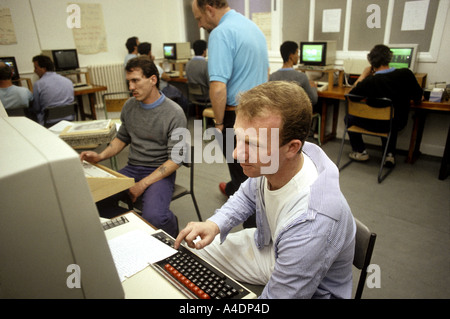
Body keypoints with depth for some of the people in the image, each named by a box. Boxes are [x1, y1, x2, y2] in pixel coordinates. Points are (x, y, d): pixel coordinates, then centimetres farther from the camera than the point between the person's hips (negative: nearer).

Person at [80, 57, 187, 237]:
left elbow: (175, 159, -13)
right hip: (132, 168, 6)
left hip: (159, 173, -5)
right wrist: (101, 156, 1)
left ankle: (172, 242, 5)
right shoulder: (129, 106, 7)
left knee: (153, 217, -31)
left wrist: (143, 184, -20)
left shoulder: (174, 113, -11)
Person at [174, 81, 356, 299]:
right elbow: (248, 195, 2)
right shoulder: (271, 160, -22)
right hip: (267, 246, 6)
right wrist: (214, 224, -14)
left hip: (310, 288, -5)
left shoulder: (310, 224, -42)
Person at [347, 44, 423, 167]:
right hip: (398, 124, 4)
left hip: (376, 124, -4)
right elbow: (418, 99, 0)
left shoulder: (369, 82, -25)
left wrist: (363, 75, 0)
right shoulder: (406, 74, -14)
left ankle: (360, 151, 22)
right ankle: (390, 154, 27)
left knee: (349, 118, 20)